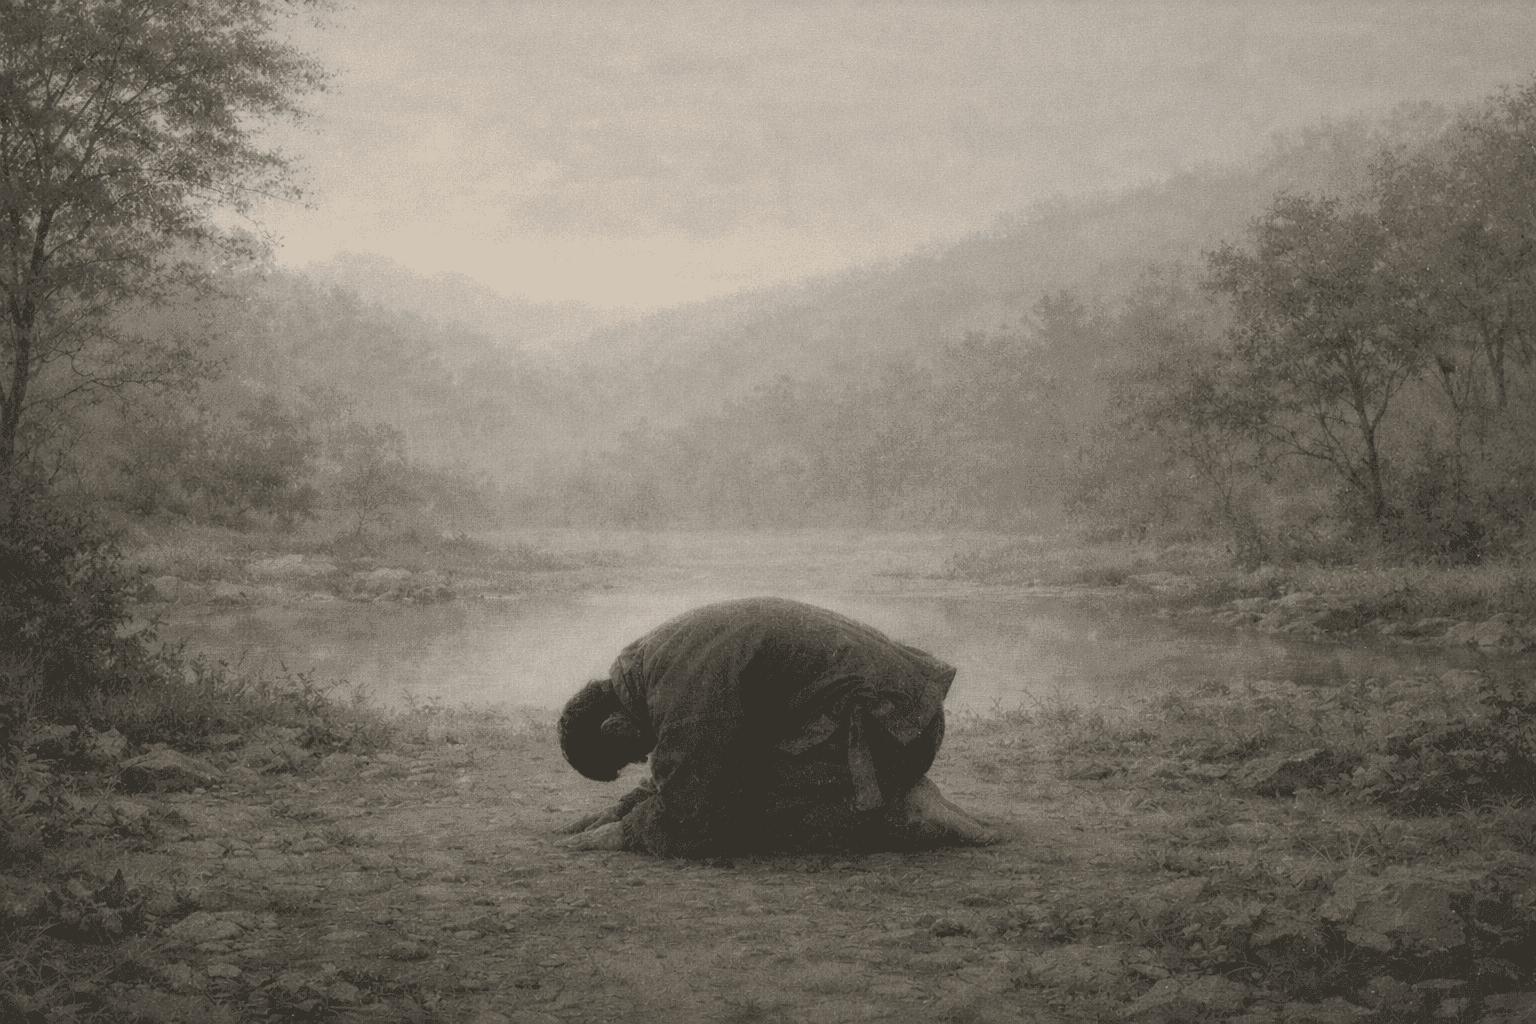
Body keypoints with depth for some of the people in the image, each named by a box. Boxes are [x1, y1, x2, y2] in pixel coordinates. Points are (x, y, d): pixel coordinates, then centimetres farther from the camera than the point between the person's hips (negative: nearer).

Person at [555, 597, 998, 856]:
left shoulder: (683, 685, -19)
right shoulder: (661, 653, 13)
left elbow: (688, 826, -19)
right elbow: (689, 772, 26)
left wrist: (622, 834, -3)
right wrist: (622, 810, 14)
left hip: (878, 721, -10)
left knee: (733, 817, -11)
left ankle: (904, 815, -10)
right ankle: (898, 797, 11)